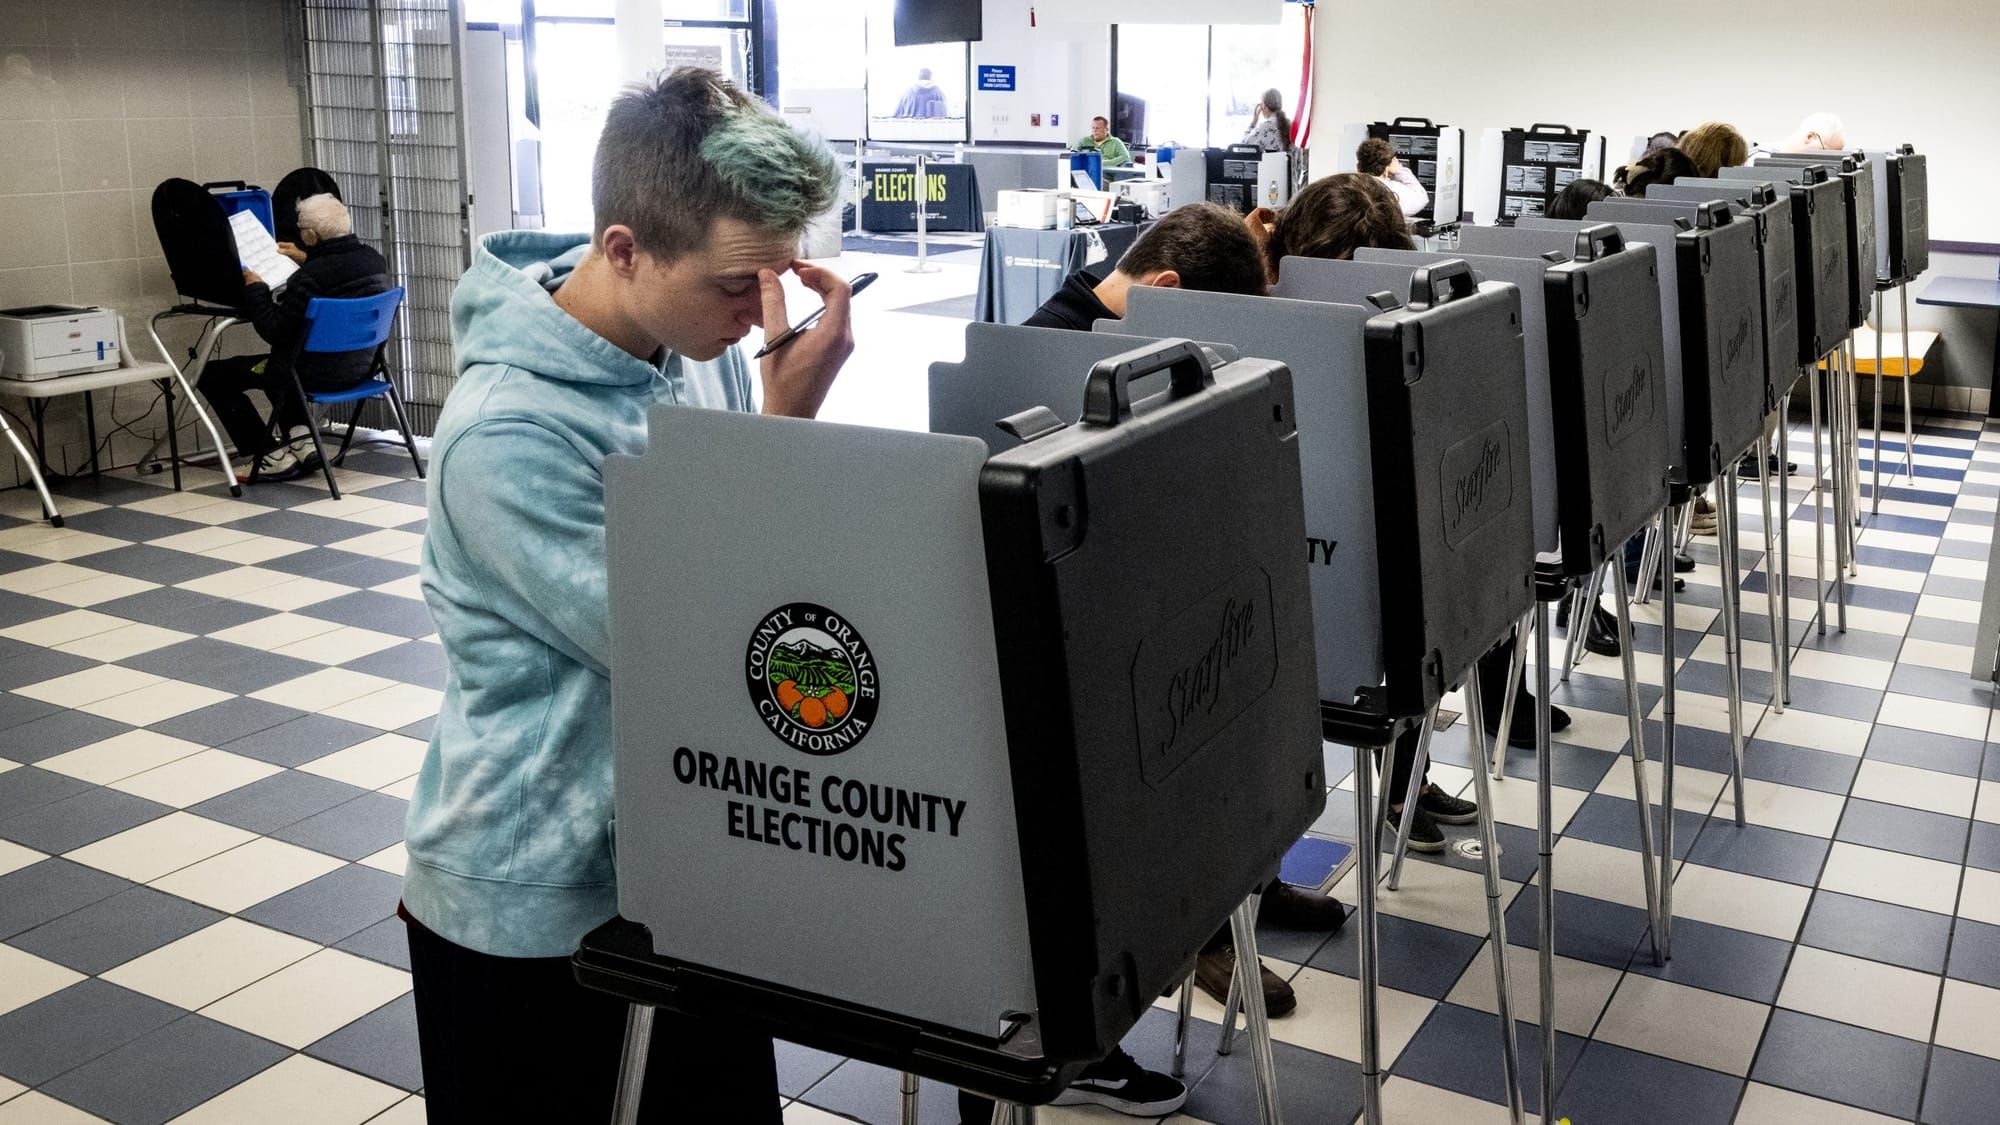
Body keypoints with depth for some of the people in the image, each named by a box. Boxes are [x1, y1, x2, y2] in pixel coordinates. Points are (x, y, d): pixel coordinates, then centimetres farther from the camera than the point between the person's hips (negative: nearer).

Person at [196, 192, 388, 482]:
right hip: (359, 367, 9)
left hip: (320, 373, -8)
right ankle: (301, 440, 23)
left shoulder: (310, 278, -27)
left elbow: (274, 332, -19)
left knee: (213, 375, 8)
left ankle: (274, 457, 6)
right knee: (275, 363, 37)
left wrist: (255, 289, -6)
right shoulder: (374, 259, -3)